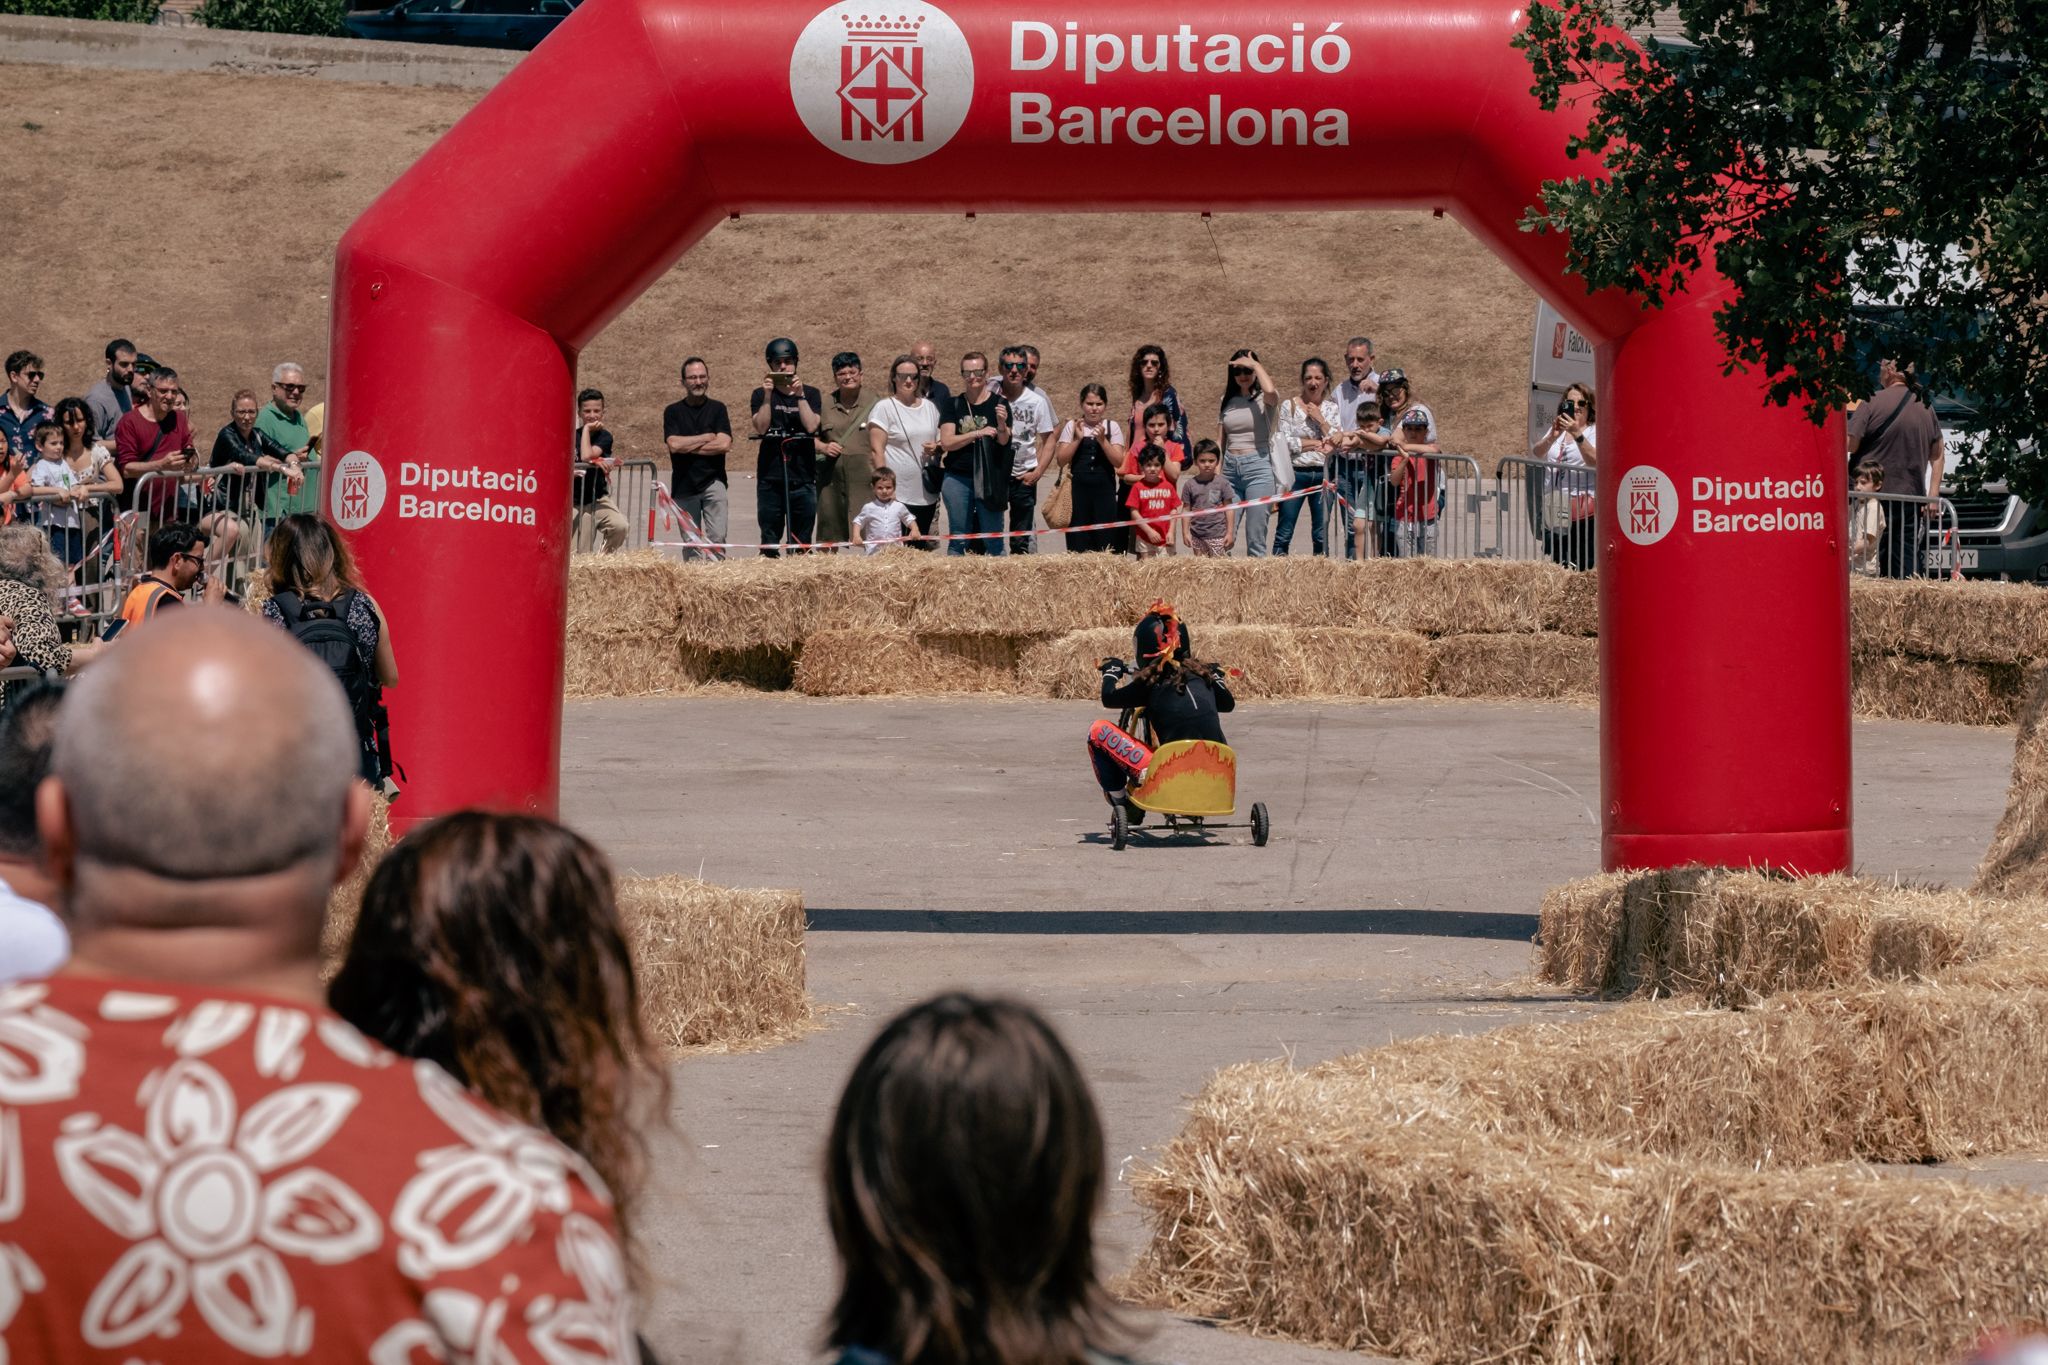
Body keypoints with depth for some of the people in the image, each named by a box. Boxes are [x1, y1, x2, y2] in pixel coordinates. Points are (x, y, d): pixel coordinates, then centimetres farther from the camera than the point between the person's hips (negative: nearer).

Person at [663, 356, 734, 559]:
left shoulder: (717, 409, 6)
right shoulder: (673, 411, 6)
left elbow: (724, 444, -8)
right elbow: (674, 444, -9)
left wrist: (688, 446, -7)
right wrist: (708, 438, -4)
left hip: (713, 481, -1)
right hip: (684, 485, 1)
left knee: (716, 538, -12)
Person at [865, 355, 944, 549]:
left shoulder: (930, 407, 14)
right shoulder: (884, 408, -3)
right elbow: (876, 450, -7)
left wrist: (937, 447, 0)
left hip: (926, 495, 6)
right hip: (897, 495, -6)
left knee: (921, 547, 9)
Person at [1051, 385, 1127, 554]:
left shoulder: (1112, 427, 6)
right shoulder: (1072, 427, 6)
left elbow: (1118, 462, -2)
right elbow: (1061, 460, 0)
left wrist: (1102, 440, -13)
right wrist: (1077, 439, -9)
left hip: (1104, 489, 0)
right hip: (1079, 488, 0)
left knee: (1105, 544, -3)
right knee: (1078, 546, -2)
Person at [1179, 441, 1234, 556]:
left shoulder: (1221, 483, -1)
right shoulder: (1190, 484, 3)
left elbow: (1229, 508, 2)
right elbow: (1186, 510, 7)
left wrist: (1230, 532, 1)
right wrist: (1185, 532, 4)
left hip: (1218, 535, -2)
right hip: (1197, 536, 2)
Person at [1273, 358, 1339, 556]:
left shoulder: (1332, 408, 8)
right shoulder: (1289, 406, 1)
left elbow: (1338, 443, 0)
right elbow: (1284, 442, -8)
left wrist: (1320, 419, -8)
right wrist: (1317, 444, -10)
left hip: (1323, 473, 2)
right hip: (1296, 473, -2)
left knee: (1321, 535, 7)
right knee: (1284, 534, -3)